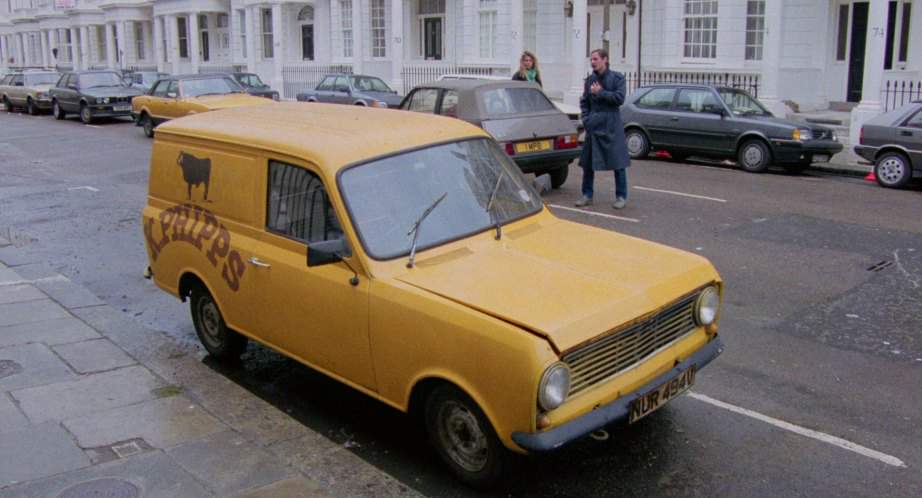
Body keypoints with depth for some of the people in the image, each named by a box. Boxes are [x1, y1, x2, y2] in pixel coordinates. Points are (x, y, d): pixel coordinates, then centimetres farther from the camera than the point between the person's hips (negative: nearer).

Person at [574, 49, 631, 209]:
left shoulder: (617, 78, -2)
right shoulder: (590, 79, 10)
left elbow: (619, 98, -13)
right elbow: (584, 102, 15)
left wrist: (600, 92, -13)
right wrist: (586, 119, 2)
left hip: (612, 126, -4)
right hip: (593, 126, 4)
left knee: (618, 162, -2)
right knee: (587, 162, 6)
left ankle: (621, 196, 7)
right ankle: (587, 195, 17)